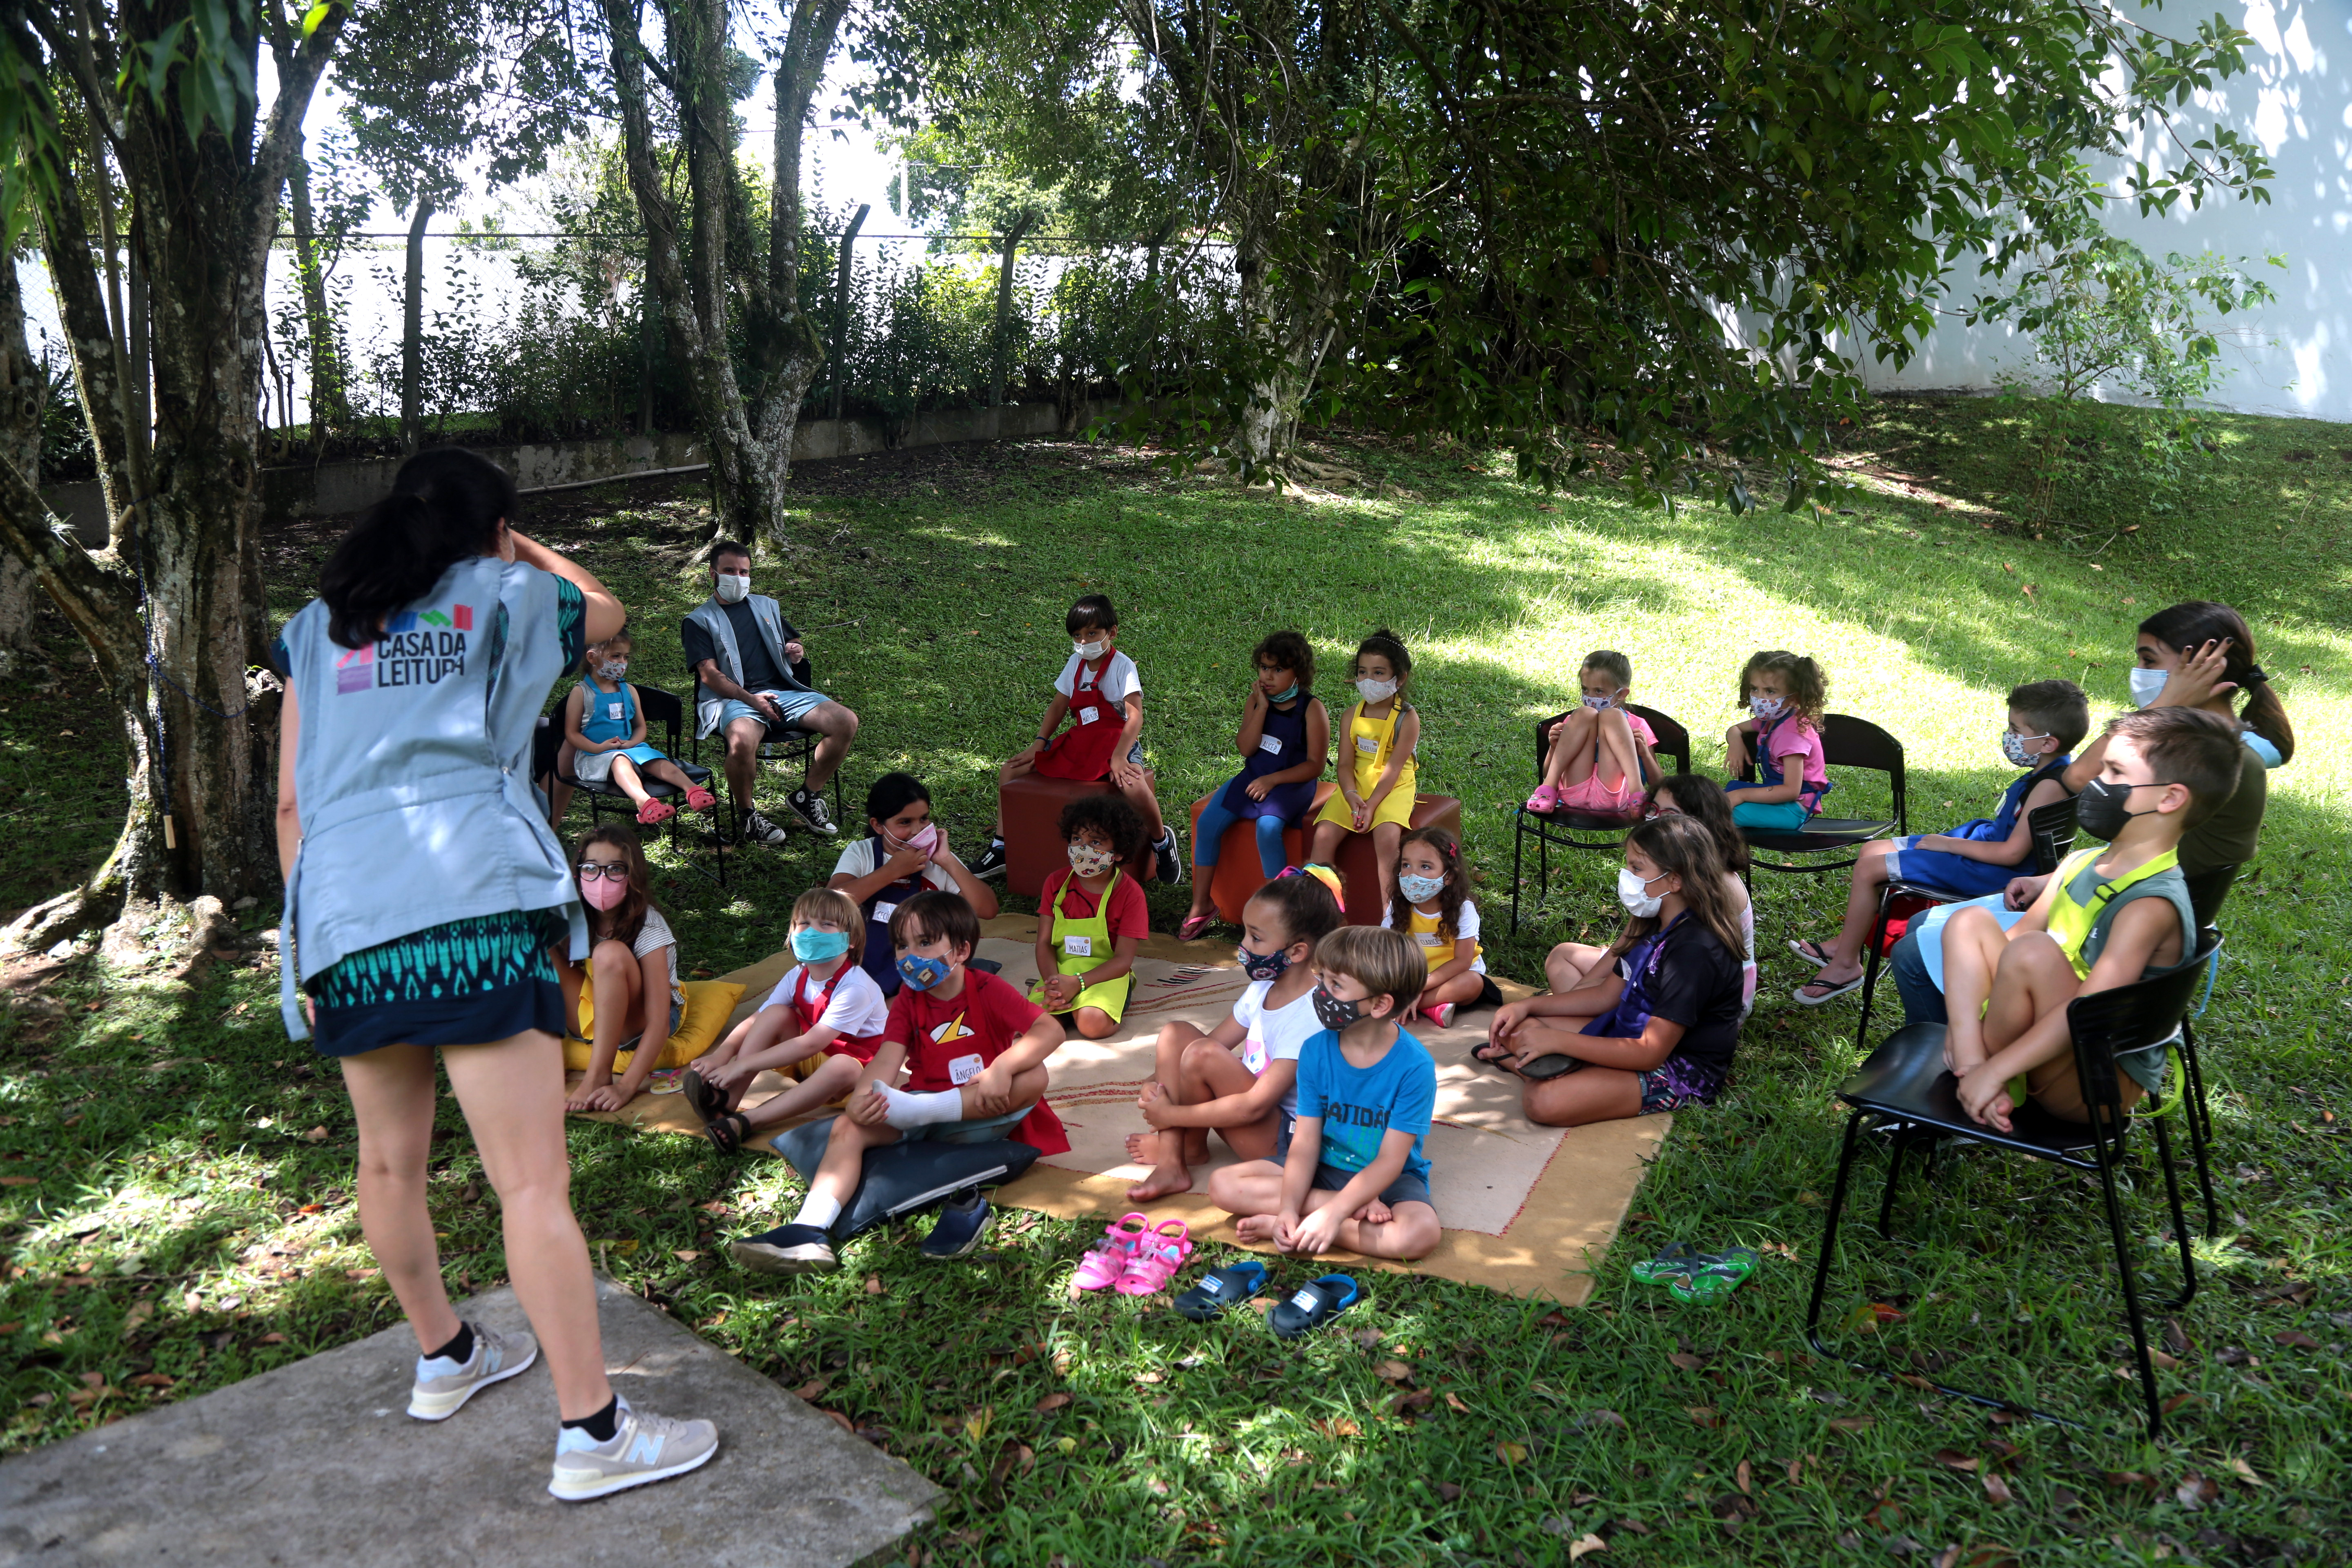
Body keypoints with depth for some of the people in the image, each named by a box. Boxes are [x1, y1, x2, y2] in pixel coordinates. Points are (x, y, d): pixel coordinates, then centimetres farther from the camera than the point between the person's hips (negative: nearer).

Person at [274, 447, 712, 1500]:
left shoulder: (317, 627, 20)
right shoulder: (511, 596, 10)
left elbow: (291, 803, 16)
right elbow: (606, 613, 32)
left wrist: (304, 941, 20)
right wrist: (534, 554, 46)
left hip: (343, 919, 5)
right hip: (474, 908, -5)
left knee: (390, 1160, 21)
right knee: (533, 1183, -4)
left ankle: (443, 1358, 40)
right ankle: (591, 1432, 0)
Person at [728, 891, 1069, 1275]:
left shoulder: (988, 991, -8)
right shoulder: (909, 1000, 6)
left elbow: (1051, 1030, -22)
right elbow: (887, 1059, -10)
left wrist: (1002, 1068, -38)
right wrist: (862, 1098, -32)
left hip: (979, 1113, -4)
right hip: (921, 1106, 4)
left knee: (1034, 1076, -33)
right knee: (847, 1127, -19)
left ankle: (915, 1111, -34)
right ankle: (809, 1232, -33)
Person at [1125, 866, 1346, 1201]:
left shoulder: (1310, 1015, -25)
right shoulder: (1264, 987, 4)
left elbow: (1255, 1106, -28)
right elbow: (1216, 1039, 10)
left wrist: (1172, 1115, -21)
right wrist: (1160, 1082, -7)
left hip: (1281, 1137, -9)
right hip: (1245, 1104, 10)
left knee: (1204, 1055, -29)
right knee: (1175, 1033, -4)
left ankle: (1192, 1146, 2)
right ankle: (1171, 1165, -12)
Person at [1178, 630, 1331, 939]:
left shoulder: (1311, 708, -9)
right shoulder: (1254, 702, 4)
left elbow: (1315, 765, -10)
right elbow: (1246, 748, -7)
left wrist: (1272, 780, -17)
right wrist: (1262, 707, -14)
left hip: (1292, 784, -5)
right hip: (1253, 778, 5)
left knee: (1268, 827, -34)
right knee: (1207, 822, -14)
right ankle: (1201, 904, -2)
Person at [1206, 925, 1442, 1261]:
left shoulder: (1414, 1066, -21)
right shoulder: (1315, 1050, -9)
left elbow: (1390, 1160, -21)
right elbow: (1306, 1141, -11)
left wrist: (1333, 1214, -32)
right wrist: (1289, 1208, -26)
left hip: (1389, 1178, -4)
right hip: (1324, 1167, 4)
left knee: (1422, 1233, -37)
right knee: (1223, 1186, -15)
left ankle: (1281, 1227, -24)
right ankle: (1360, 1207, -16)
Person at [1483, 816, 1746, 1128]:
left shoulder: (1695, 950, -27)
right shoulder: (1654, 927, 4)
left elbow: (1650, 1053, -28)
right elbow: (1608, 994, 13)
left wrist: (1557, 1040, -25)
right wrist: (1528, 1006, 3)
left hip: (1680, 1073, -9)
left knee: (1544, 1102, -27)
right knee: (1519, 1025, 9)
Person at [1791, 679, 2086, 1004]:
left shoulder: (2051, 786, -27)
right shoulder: (2049, 771, 2)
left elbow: (2012, 853, -27)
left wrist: (1948, 844, -18)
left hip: (1990, 873, -11)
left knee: (1868, 869, -12)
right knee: (1873, 850, 14)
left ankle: (1845, 965, 1)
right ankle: (1847, 942, 22)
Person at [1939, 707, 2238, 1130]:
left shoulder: (2153, 904, -23)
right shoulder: (2081, 864, 5)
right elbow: (2014, 935, 9)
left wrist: (1994, 1072, -30)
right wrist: (1966, 1019, -3)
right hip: (2048, 1044, 9)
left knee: (2032, 952, -31)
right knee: (1971, 921, 1)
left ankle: (1985, 1069, -8)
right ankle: (1973, 1060, -15)